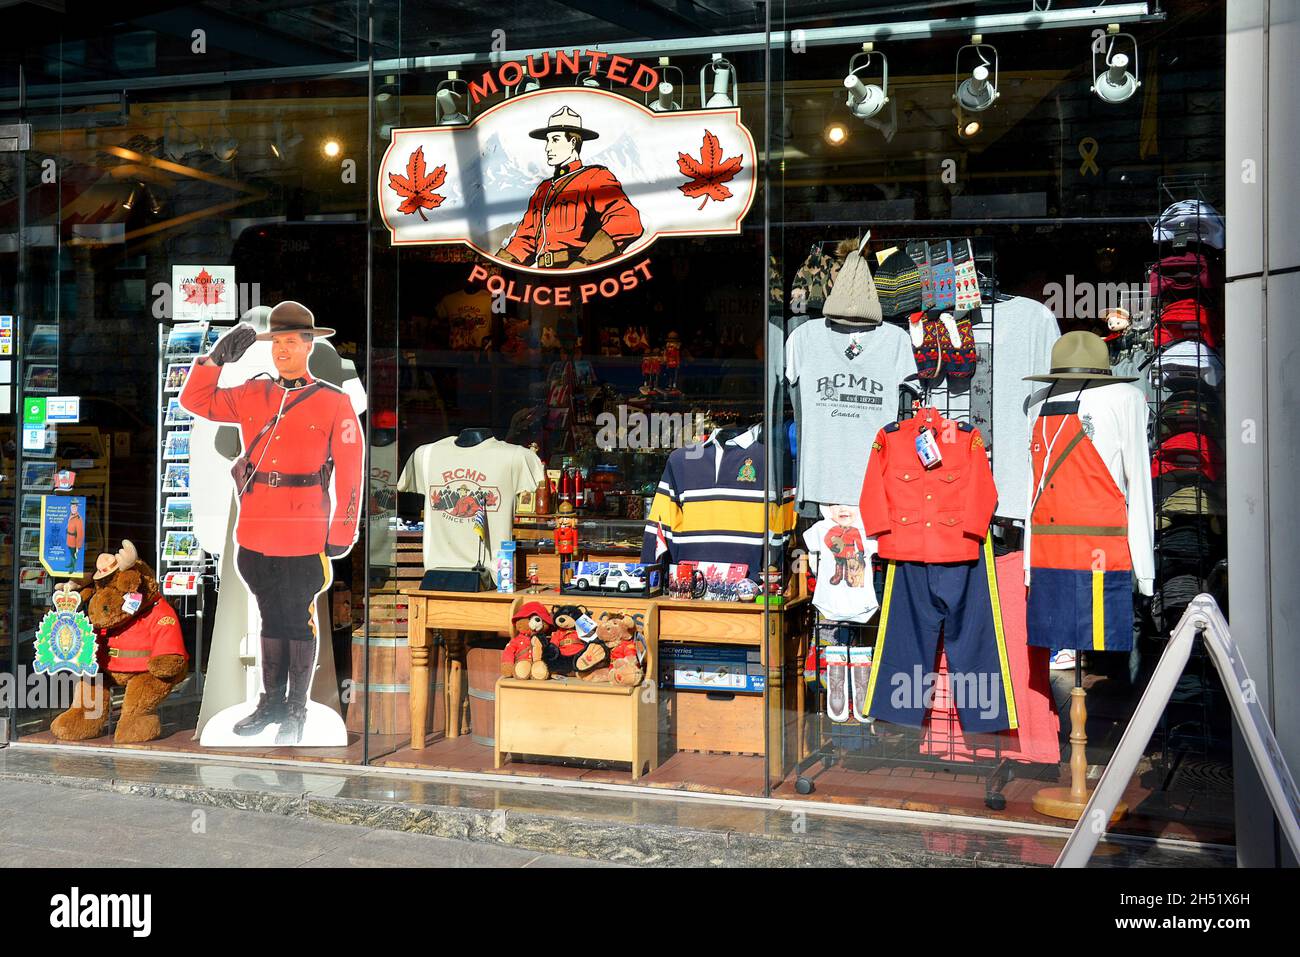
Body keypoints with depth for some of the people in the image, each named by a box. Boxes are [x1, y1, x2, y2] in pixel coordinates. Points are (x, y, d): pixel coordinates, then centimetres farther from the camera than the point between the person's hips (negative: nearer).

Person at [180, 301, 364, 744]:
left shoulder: (334, 402, -5)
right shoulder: (252, 394, 8)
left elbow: (350, 472, -6)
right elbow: (196, 401, 11)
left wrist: (341, 533, -7)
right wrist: (217, 356, -1)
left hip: (304, 536, -4)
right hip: (255, 531, 4)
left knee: (299, 620, 6)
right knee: (271, 617, 16)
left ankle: (296, 710, 18)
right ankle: (271, 702, 28)